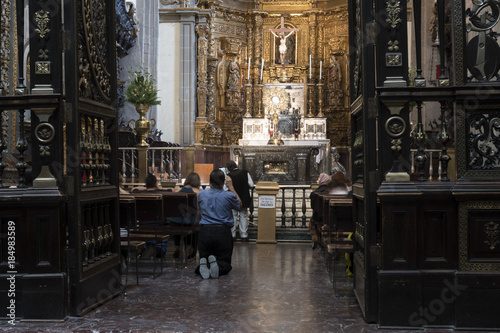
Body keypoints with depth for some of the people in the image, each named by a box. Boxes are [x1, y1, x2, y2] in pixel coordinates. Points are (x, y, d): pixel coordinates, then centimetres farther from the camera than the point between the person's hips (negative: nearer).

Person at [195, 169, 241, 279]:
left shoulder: (201, 194, 4)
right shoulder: (229, 196, -5)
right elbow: (239, 205, 19)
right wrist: (231, 187, 20)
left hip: (205, 232, 2)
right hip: (223, 232, -2)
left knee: (203, 258, 16)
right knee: (225, 265, 8)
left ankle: (203, 265, -21)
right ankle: (218, 266, -27)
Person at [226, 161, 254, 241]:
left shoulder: (228, 175, -12)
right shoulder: (245, 173, -5)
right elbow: (251, 185, -5)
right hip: (244, 199, 2)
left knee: (233, 216, 10)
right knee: (243, 216, 11)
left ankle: (232, 235, 13)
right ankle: (244, 235, 13)